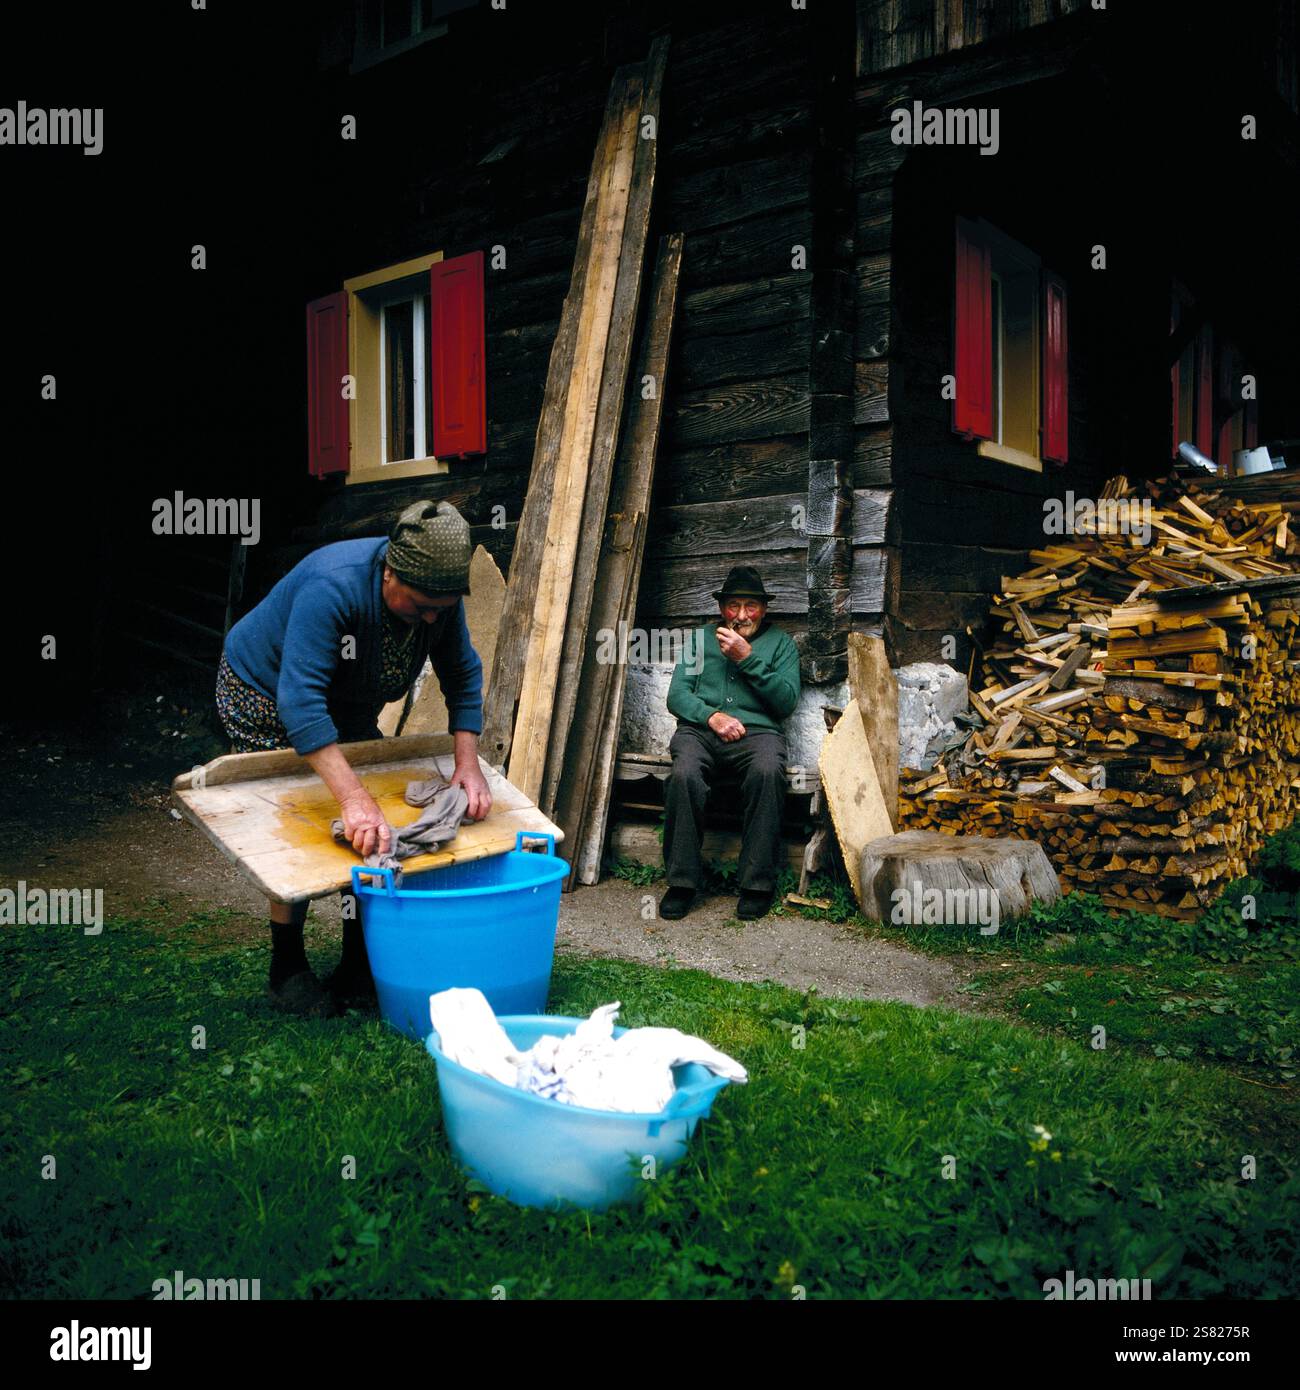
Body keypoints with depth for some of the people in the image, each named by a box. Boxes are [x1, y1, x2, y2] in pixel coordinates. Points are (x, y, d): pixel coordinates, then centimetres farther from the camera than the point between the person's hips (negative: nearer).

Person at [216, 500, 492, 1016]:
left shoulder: (437, 594, -20)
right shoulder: (333, 587, -40)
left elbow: (463, 674, -10)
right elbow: (299, 702, -47)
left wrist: (468, 764, -23)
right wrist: (354, 798, -55)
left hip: (346, 707, 6)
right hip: (264, 696, -6)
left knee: (373, 835, 1)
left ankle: (359, 965, 15)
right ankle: (287, 972, 5)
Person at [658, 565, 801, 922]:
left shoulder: (781, 643, 19)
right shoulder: (700, 639, 23)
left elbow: (786, 701, 3)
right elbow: (676, 695, 11)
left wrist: (748, 659, -5)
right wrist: (712, 716, -8)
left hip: (757, 731, -1)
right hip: (700, 728, 1)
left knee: (767, 772, -37)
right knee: (684, 774, -34)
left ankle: (758, 882, -26)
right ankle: (682, 880, -21)